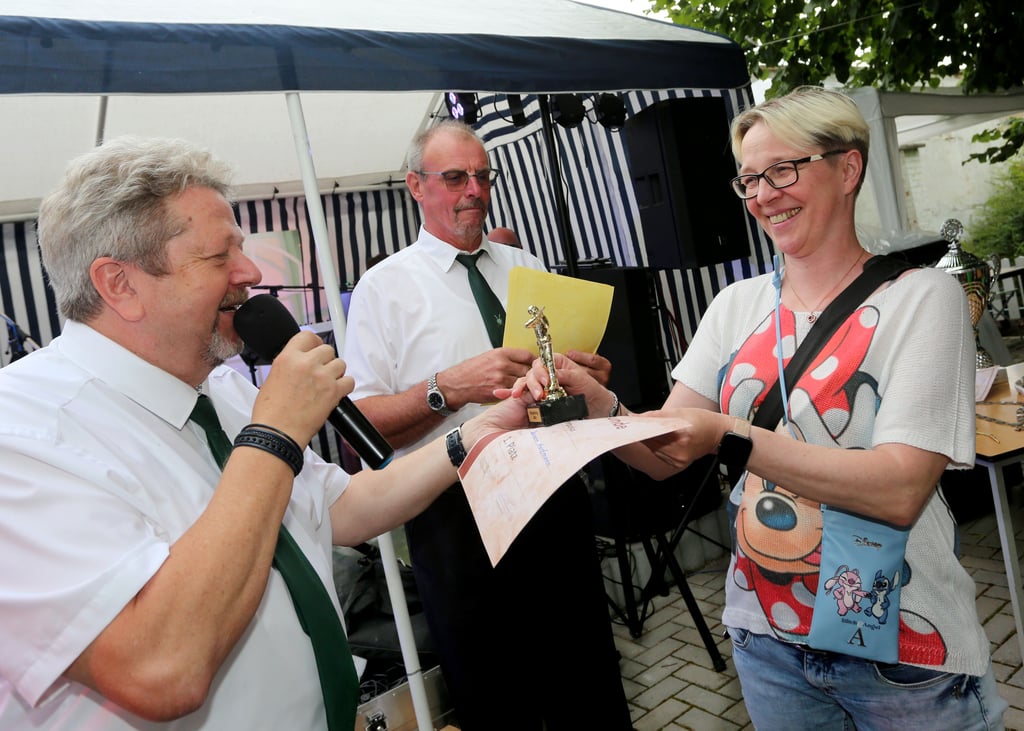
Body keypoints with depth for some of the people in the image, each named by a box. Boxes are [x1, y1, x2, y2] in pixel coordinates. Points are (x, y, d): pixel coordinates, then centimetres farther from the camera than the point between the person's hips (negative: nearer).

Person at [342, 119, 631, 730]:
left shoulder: (529, 269, 12)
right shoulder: (385, 286, -3)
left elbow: (574, 360, 19)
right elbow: (359, 427, -11)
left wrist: (591, 375, -4)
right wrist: (450, 387, -24)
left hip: (556, 493, 4)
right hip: (457, 514, -4)